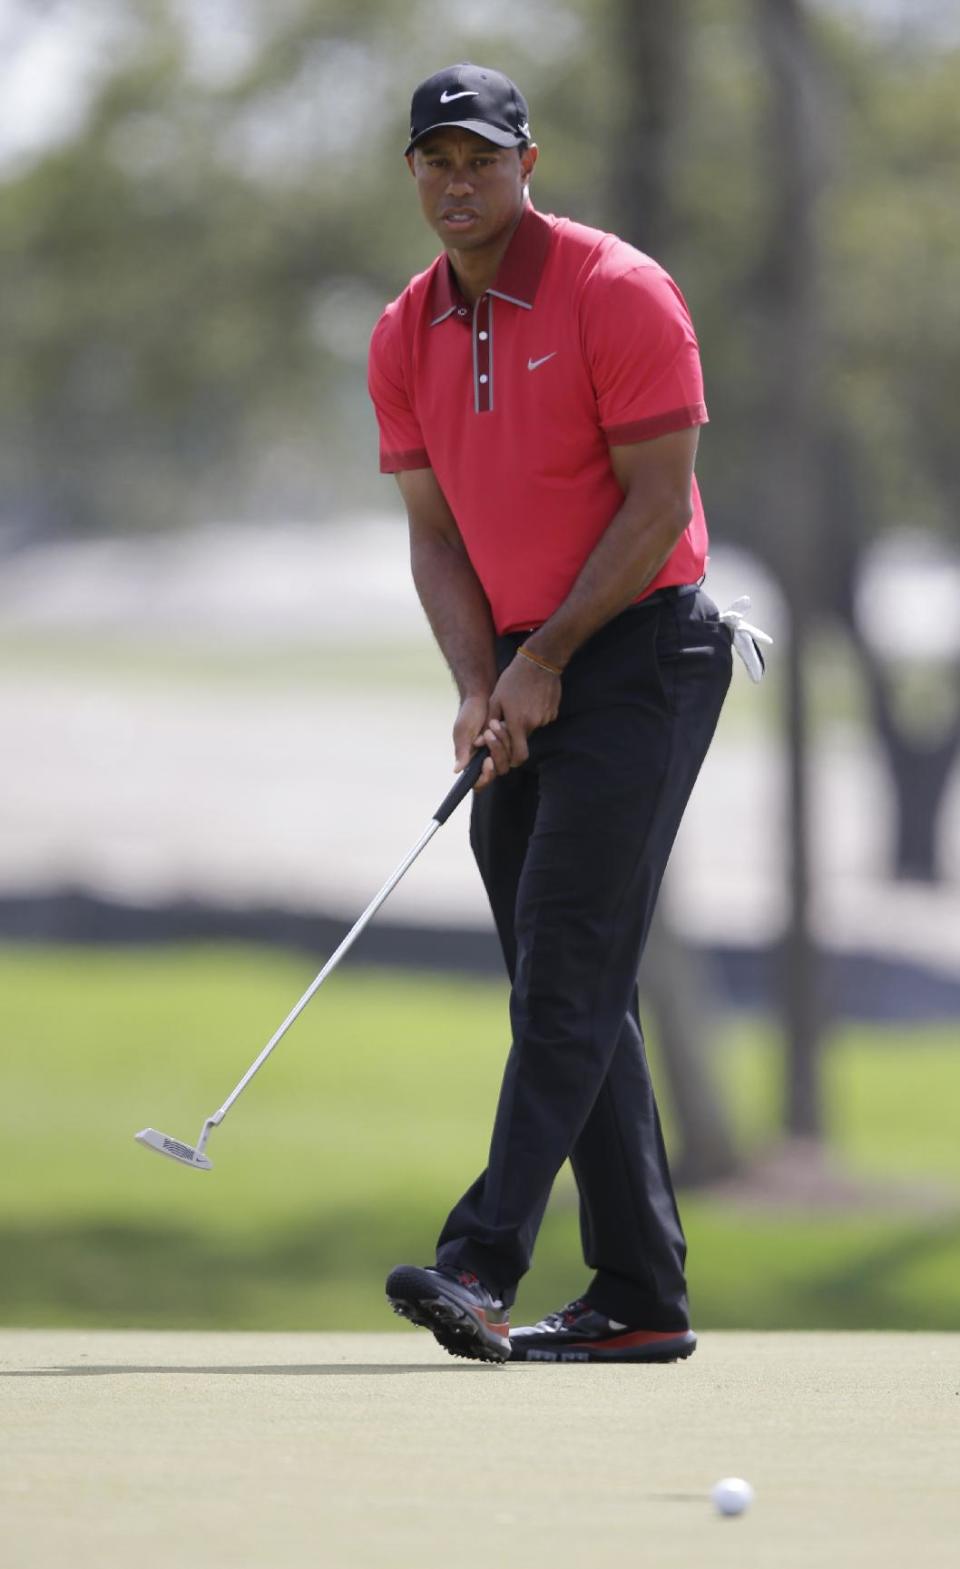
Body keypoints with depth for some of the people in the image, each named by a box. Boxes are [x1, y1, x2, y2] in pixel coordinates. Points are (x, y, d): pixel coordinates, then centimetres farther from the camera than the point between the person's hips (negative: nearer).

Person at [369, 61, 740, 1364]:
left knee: (568, 962, -15)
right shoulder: (406, 339, 7)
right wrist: (481, 688, -7)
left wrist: (547, 656, -12)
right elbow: (437, 533, 7)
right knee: (563, 987, 5)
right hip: (524, 680, 7)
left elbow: (658, 502, -13)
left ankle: (484, 1264, -24)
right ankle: (641, 1296, 8)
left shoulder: (619, 294, -12)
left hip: (637, 654, -7)